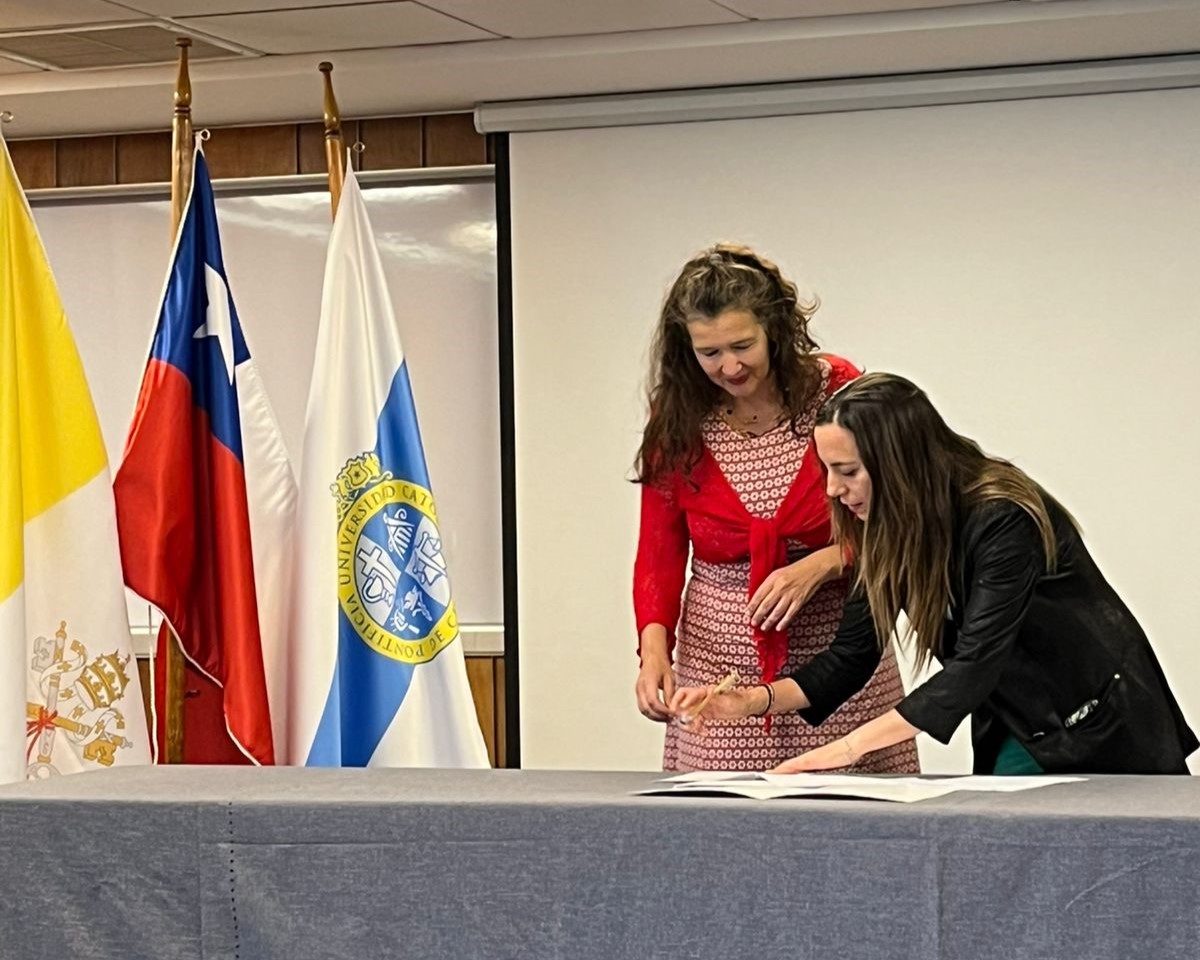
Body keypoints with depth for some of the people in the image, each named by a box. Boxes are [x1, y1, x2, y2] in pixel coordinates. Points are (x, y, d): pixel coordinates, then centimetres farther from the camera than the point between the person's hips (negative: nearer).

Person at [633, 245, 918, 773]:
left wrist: (818, 566, -18)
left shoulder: (838, 391, -4)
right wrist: (654, 645, -14)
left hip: (841, 660, -1)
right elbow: (659, 553, 3)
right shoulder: (677, 423, 1)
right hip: (721, 671, 1)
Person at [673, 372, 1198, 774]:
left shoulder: (1003, 519, -27)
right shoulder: (886, 533, -5)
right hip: (1019, 731, 6)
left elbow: (972, 668, -34)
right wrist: (754, 700, -17)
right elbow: (851, 656, 0)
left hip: (1105, 728, -6)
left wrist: (849, 747, -39)